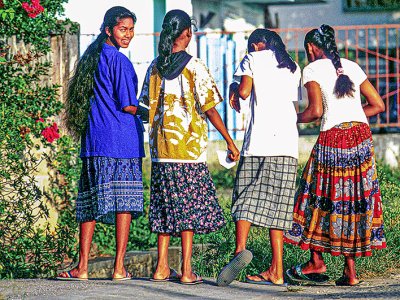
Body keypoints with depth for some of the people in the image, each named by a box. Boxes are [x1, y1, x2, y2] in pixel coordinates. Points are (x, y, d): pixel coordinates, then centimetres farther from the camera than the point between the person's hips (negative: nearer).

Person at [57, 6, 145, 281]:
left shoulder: (91, 58, 16)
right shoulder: (119, 61, -9)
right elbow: (128, 105, -10)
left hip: (93, 141, 7)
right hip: (122, 141, -7)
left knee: (90, 203, 7)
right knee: (123, 203, -2)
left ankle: (82, 267, 4)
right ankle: (119, 268, -2)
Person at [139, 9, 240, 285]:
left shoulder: (155, 67, 6)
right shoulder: (195, 67, -8)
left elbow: (147, 105, 10)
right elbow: (209, 109, -10)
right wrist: (230, 141, -3)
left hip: (161, 148, 5)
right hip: (189, 148, -5)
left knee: (166, 207, 11)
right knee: (189, 207, 0)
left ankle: (162, 268, 11)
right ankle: (187, 271, 0)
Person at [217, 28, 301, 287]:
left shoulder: (253, 58, 8)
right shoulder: (293, 67, 21)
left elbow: (244, 91, -4)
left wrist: (234, 89, 16)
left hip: (260, 139, -4)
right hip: (288, 144, 4)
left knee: (246, 197, -1)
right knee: (276, 204, 5)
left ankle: (241, 249, -25)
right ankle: (276, 271, 0)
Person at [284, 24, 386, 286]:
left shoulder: (313, 69, 0)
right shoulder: (352, 67, 15)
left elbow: (316, 111, -11)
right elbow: (378, 105, 14)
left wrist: (294, 119, 8)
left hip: (333, 137, -5)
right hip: (362, 136, 5)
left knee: (321, 197, 10)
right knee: (355, 199, 8)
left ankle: (317, 262, 13)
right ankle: (350, 271, 8)